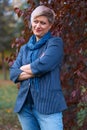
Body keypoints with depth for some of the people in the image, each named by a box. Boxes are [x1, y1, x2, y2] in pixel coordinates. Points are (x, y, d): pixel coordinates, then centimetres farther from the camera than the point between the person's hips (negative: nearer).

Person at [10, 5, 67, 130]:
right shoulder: (24, 48, 17)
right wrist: (35, 71, -10)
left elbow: (44, 64, -17)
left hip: (48, 105, -5)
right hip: (24, 106, 6)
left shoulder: (55, 43, 0)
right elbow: (13, 73, 5)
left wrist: (24, 68, 1)